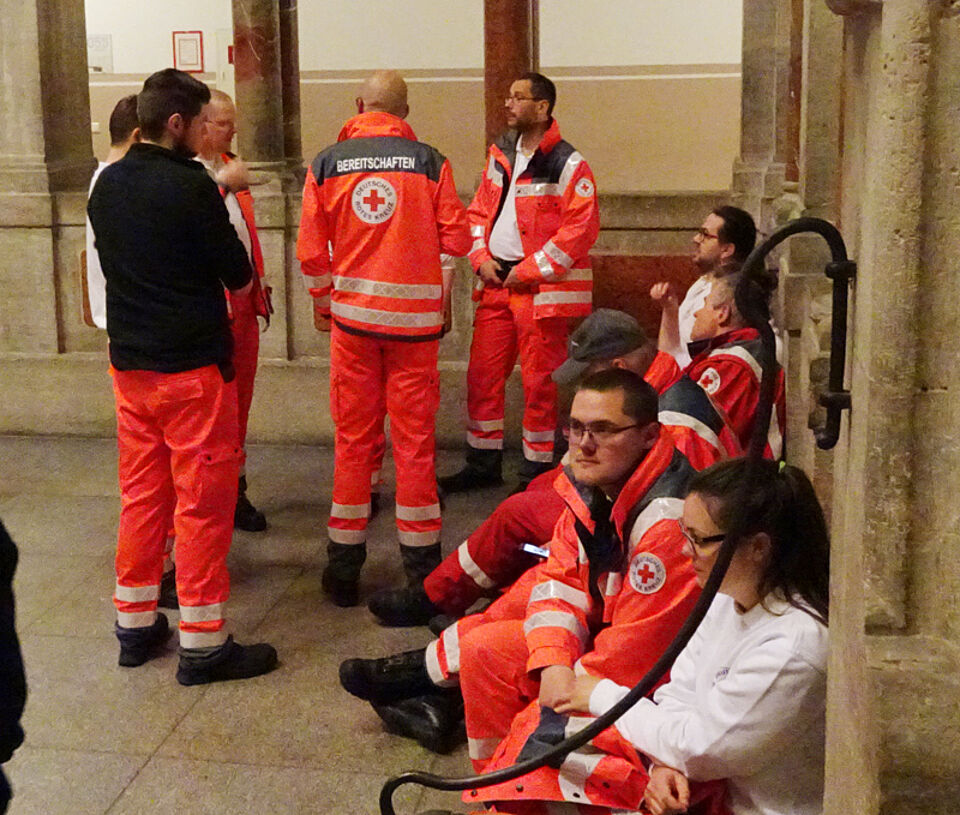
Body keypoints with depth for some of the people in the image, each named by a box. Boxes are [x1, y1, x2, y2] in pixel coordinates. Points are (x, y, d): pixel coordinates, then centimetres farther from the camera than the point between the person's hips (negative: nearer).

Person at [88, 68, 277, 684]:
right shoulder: (192, 186, -15)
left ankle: (136, 624, 25)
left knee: (142, 494, 16)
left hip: (129, 362, 7)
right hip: (193, 364, -7)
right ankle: (203, 644, 7)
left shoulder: (107, 185, 6)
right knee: (204, 499, 1)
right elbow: (238, 275, -10)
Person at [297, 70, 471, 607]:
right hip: (414, 313, -1)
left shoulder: (326, 164, 1)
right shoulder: (430, 162, -3)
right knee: (415, 435, 7)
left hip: (352, 313, 1)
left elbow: (312, 251, 0)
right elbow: (456, 240, -3)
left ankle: (344, 566, 16)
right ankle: (422, 561, 14)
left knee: (353, 436, 9)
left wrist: (322, 302, 16)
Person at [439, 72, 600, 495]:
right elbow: (480, 210, 18)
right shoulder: (501, 154, 12)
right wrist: (481, 258, 1)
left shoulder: (567, 165, -11)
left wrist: (529, 271, -15)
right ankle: (483, 464, 24)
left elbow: (581, 228, -16)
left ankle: (536, 471, 14)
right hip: (496, 282, 7)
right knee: (482, 376, 10)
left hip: (542, 287, -7)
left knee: (538, 381, 1)